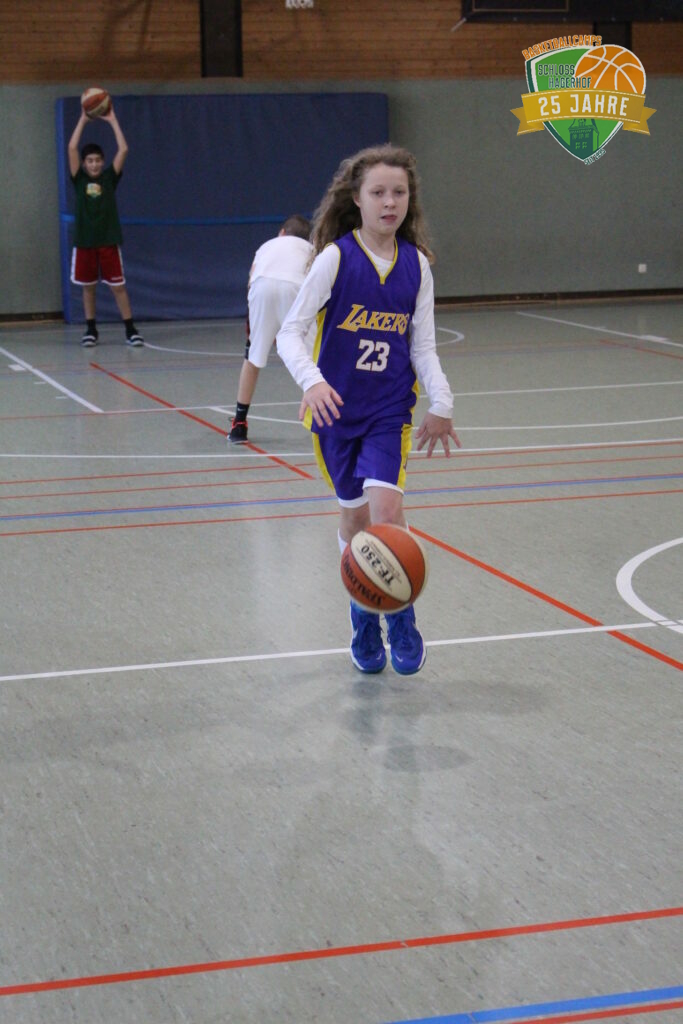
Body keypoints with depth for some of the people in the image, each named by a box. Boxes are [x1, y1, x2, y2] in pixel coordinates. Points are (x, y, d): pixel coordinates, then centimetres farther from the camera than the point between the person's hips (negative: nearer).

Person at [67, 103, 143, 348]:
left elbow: (123, 149, -6)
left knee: (118, 286, 0)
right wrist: (83, 120, -5)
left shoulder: (109, 178, 3)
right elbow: (72, 148, -8)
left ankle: (130, 329, 2)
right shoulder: (79, 179, 3)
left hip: (109, 240, -1)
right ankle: (91, 330, 17)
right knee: (88, 287, 8)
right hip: (84, 242, 1)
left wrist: (112, 120, -3)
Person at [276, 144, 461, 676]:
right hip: (336, 407, -1)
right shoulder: (336, 258, -11)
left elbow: (423, 345, 6)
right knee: (354, 512, 9)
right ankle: (364, 616, 29)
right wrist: (312, 381, -30)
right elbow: (291, 332, -14)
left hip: (390, 410, 1)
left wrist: (441, 404, -4)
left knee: (386, 505, -16)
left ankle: (400, 617, 1)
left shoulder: (416, 264, 0)